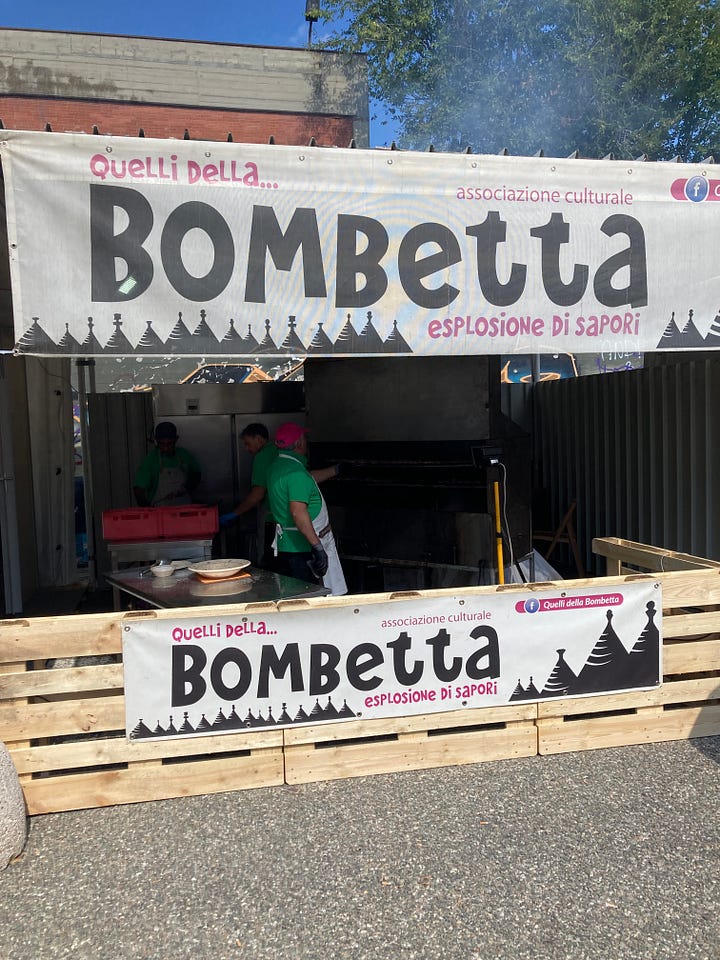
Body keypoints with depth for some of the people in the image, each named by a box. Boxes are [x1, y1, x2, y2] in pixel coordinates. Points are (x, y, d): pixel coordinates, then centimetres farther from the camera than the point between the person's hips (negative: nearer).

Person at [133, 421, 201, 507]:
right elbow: (139, 489, -8)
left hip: (185, 508, 3)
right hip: (159, 509, -3)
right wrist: (147, 510, -21)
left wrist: (188, 489, 7)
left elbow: (196, 474, 24)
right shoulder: (150, 459, -3)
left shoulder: (185, 455, 7)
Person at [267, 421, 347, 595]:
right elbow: (298, 512, -28)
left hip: (285, 546, 10)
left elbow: (310, 478, 31)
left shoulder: (278, 465, 13)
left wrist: (337, 469, 42)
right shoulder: (296, 472, -19)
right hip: (302, 549, -10)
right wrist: (317, 546, -27)